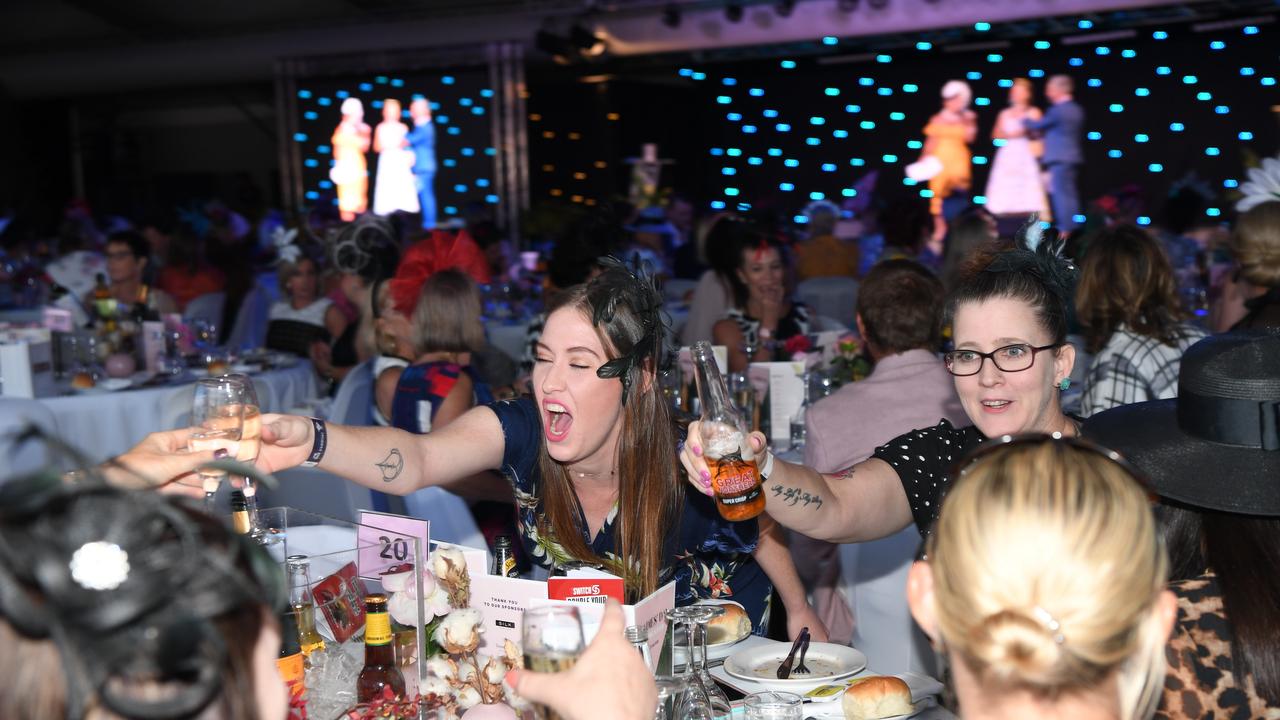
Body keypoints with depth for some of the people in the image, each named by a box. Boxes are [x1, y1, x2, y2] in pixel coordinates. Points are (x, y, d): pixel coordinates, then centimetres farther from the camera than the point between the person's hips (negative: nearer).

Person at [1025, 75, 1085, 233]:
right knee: (1070, 195, 11)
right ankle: (1073, 229, 13)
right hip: (1072, 157, 9)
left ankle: (1066, 230, -7)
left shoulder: (1057, 109, -14)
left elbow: (1038, 126, -4)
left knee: (1061, 195, -7)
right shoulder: (1077, 110, 13)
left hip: (1059, 158, -9)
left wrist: (1024, 119, 16)